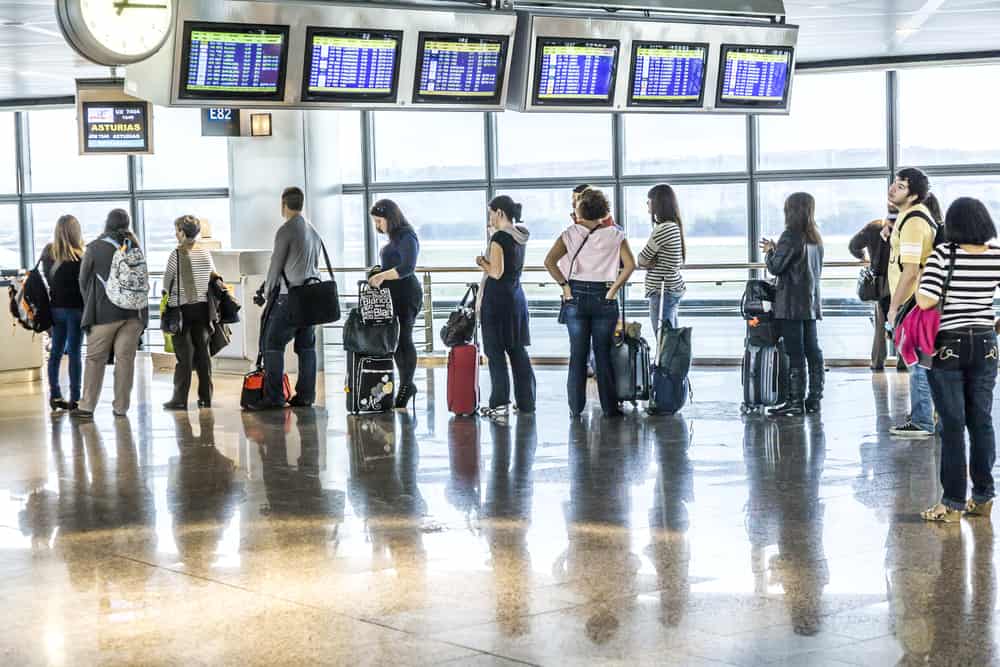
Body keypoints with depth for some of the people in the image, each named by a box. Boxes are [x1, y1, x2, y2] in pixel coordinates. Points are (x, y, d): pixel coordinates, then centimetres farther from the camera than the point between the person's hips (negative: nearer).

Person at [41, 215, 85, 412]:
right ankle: (74, 398, 1)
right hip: (75, 308, -5)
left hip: (55, 308, 5)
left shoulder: (48, 253, 3)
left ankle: (55, 395, 15)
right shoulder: (78, 258, -14)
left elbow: (45, 279, 8)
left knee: (56, 351, 12)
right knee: (74, 353, -1)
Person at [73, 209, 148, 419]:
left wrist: (90, 307, 18)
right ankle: (121, 407, 5)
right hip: (133, 311, 2)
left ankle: (87, 406, 5)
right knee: (125, 357, 4)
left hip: (104, 311, -2)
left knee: (95, 358, 6)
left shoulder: (94, 248, -2)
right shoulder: (134, 246, 4)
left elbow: (84, 280, 5)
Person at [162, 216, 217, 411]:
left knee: (183, 354, -2)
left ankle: (180, 399, -1)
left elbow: (167, 282, -2)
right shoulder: (206, 253, 2)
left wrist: (169, 293, 19)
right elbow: (214, 278, 12)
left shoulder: (177, 255, -12)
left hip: (181, 308, -4)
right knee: (203, 352, 9)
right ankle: (205, 397, 12)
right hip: (202, 307, 4)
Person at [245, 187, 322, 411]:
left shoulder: (285, 230, -8)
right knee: (306, 346, 8)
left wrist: (268, 290, 8)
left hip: (289, 295, -8)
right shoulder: (313, 231, 16)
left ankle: (274, 397, -11)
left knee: (273, 344, -6)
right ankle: (305, 395, 8)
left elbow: (276, 264, -5)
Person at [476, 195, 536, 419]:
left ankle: (499, 404, -3)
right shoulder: (520, 236, 9)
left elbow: (496, 272, -17)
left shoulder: (499, 237, -14)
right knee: (518, 350, 11)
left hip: (497, 298, -8)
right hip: (517, 297, 8)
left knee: (496, 352, -3)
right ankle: (526, 402, 14)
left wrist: (482, 263, 1)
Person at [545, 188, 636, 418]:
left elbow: (549, 261, -12)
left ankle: (576, 407, 10)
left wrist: (564, 285, -5)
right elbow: (630, 265, -12)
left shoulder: (571, 234, -2)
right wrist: (614, 289, -5)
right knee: (603, 353, 6)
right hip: (604, 298, 0)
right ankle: (609, 407, 9)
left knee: (577, 354, 7)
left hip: (576, 296, 1)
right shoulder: (614, 235, -2)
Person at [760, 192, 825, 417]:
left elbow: (775, 267, -14)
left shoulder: (791, 235, -12)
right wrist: (776, 250, 18)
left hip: (791, 304, -8)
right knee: (812, 351, 8)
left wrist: (769, 251, 6)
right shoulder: (815, 238, 13)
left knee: (795, 353, -7)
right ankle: (814, 398, 11)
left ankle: (796, 401, -6)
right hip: (811, 303, 8)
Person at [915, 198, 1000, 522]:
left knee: (952, 425, 0)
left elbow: (925, 301, -20)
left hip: (947, 346, -3)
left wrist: (920, 279, -2)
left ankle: (953, 503, 3)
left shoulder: (942, 254, -14)